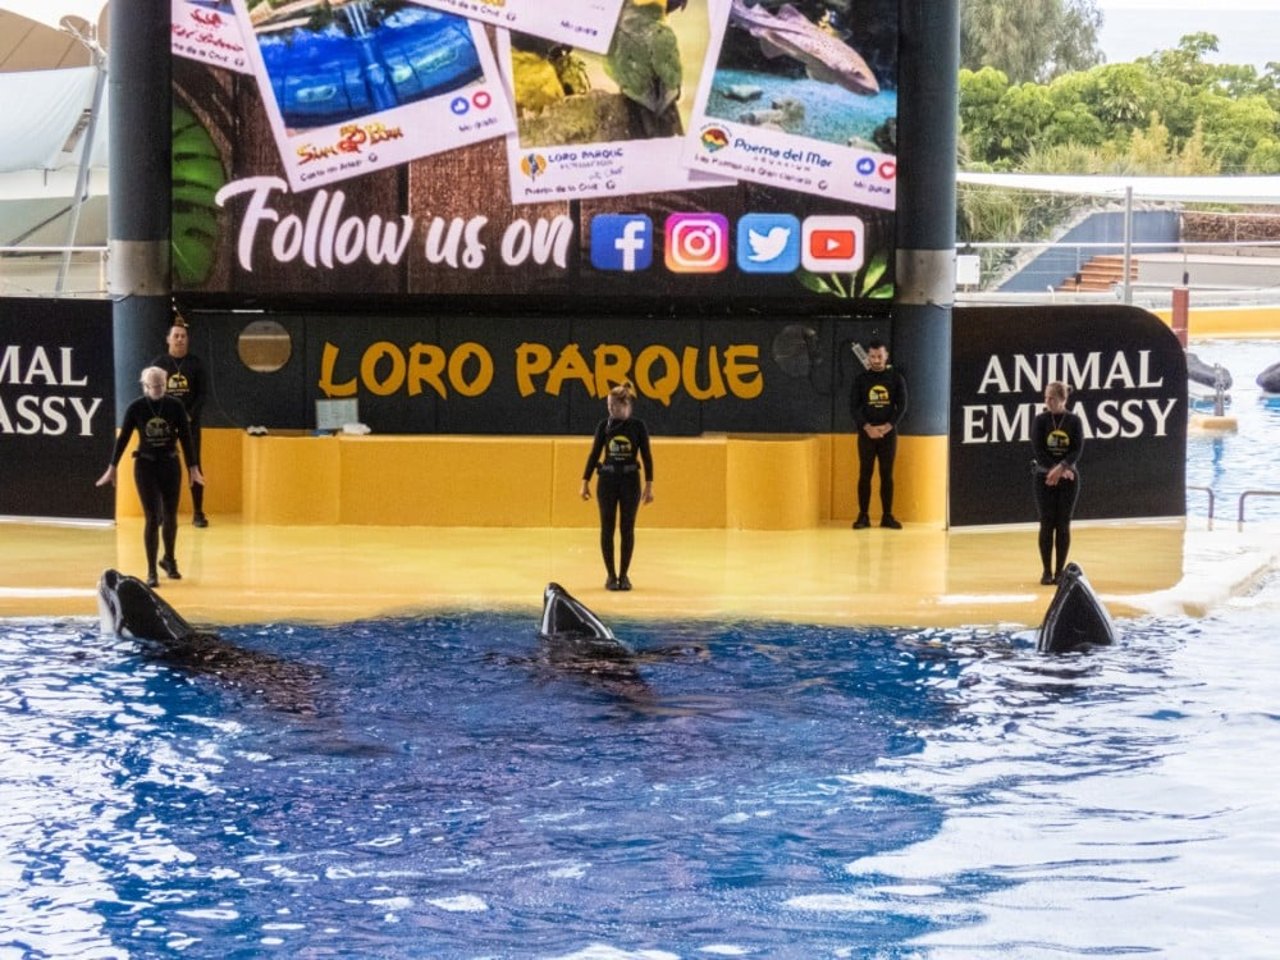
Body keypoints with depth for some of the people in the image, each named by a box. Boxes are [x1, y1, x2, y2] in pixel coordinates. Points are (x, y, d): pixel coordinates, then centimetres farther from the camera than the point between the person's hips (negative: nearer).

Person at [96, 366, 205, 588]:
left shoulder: (175, 406, -4)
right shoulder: (136, 408, -6)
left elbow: (186, 438, -1)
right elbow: (123, 438, 0)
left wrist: (193, 468, -1)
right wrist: (112, 468, 1)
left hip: (170, 465, 2)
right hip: (146, 466, -2)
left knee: (170, 517, 11)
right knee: (152, 518, -6)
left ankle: (169, 560, 36)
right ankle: (151, 572, 1)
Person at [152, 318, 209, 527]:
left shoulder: (195, 363, 2)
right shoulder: (158, 363, 2)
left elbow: (201, 394, 0)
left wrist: (190, 415, -13)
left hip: (190, 421, 0)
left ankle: (198, 513, 3)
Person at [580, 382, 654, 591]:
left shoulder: (638, 426, -3)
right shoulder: (604, 425, 0)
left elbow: (646, 456, -1)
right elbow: (594, 454, 5)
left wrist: (649, 485, -5)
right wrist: (585, 481, 2)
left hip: (630, 481, -1)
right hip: (607, 480, 1)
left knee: (627, 529, 3)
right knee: (607, 528, 1)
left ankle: (624, 575, 12)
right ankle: (611, 575, 9)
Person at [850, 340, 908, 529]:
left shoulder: (896, 378, 3)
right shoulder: (861, 379, 3)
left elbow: (902, 405, 0)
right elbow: (854, 406, -1)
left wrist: (888, 426, -12)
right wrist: (867, 427, -13)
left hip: (888, 433, 0)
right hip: (866, 433, 0)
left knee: (887, 475, 3)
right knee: (865, 474, 0)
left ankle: (887, 516, 7)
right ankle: (863, 516, 2)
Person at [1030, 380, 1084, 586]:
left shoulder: (1074, 421, 0)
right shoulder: (1040, 420, -1)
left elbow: (1077, 450, -8)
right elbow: (1038, 449, -7)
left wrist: (1061, 468, -22)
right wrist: (1054, 470, -17)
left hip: (1068, 477, 0)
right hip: (1044, 477, 0)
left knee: (1063, 525, 1)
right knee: (1047, 524, -1)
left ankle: (1060, 571, 7)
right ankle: (1046, 571, 6)